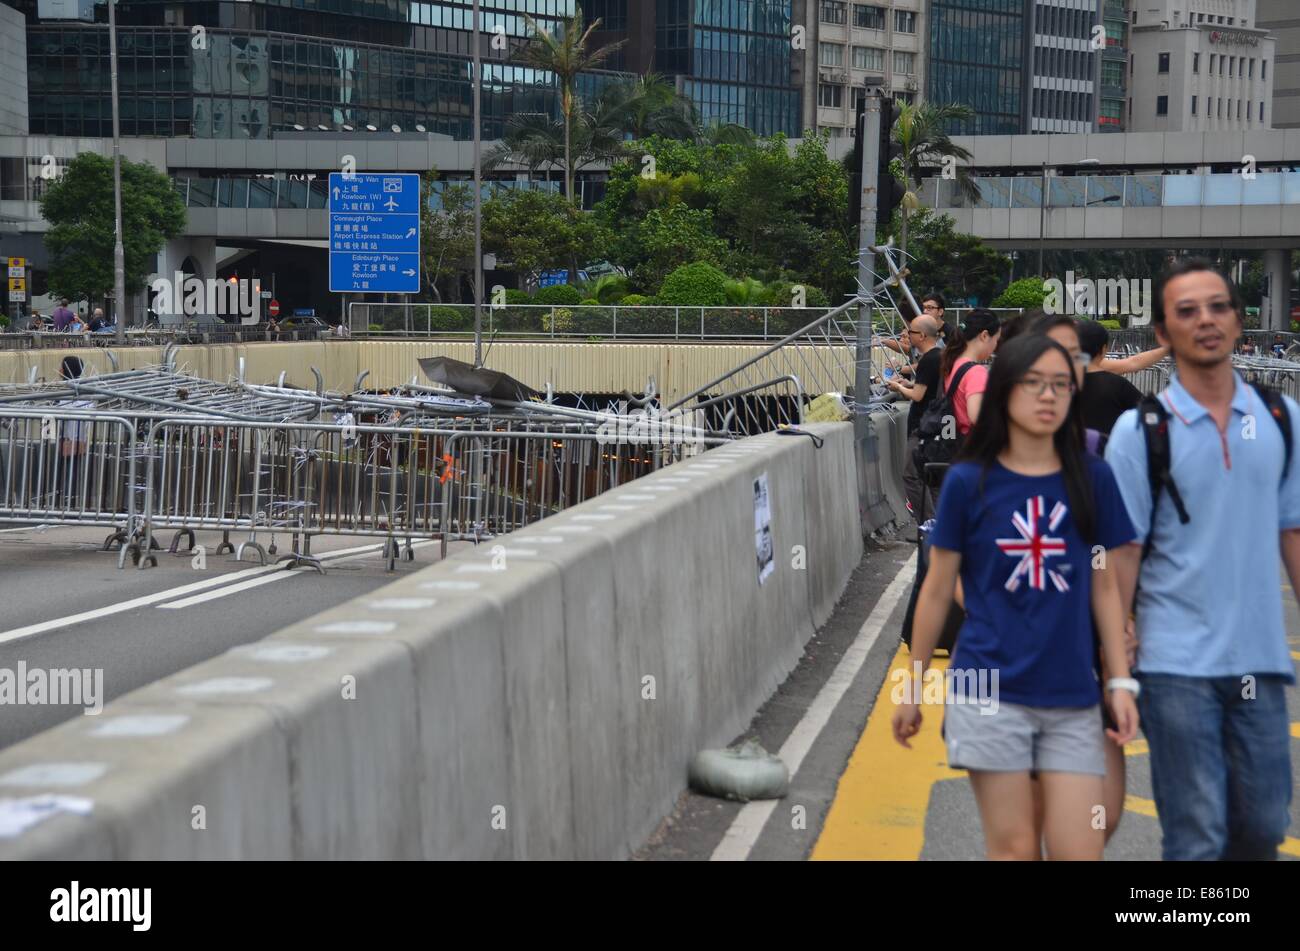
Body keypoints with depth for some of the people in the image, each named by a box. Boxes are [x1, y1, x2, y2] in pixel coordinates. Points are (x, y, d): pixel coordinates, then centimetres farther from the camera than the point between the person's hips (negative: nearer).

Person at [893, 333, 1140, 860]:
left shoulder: (1093, 478, 3)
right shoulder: (969, 481, -2)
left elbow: (1105, 587, 9)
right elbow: (937, 591, 3)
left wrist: (1120, 681, 3)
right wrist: (912, 688, 7)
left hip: (1072, 697, 2)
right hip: (989, 692, -2)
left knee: (1079, 850, 0)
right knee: (1014, 848, 2)